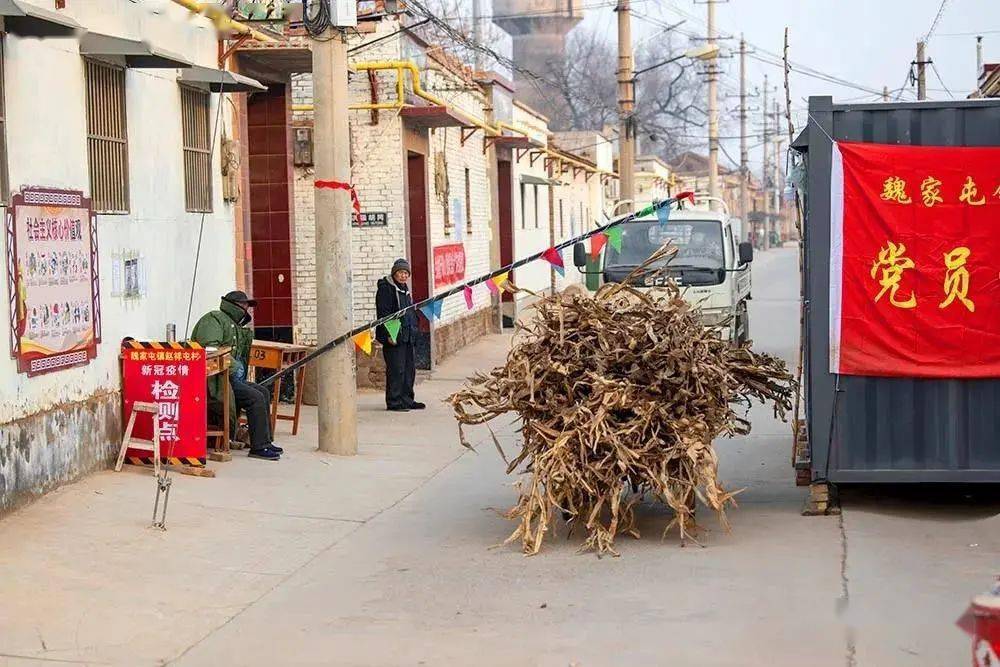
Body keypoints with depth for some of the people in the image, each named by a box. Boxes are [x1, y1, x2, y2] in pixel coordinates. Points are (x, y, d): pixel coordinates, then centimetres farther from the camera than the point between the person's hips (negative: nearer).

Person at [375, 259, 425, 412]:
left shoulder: (405, 289, 19)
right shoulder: (385, 288, -9)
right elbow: (383, 313, -16)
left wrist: (413, 332, 22)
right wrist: (389, 334, -21)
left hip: (407, 336, 9)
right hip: (394, 336, -9)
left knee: (409, 369, 12)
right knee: (396, 370, -9)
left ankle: (407, 400, 20)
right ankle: (394, 402, -4)